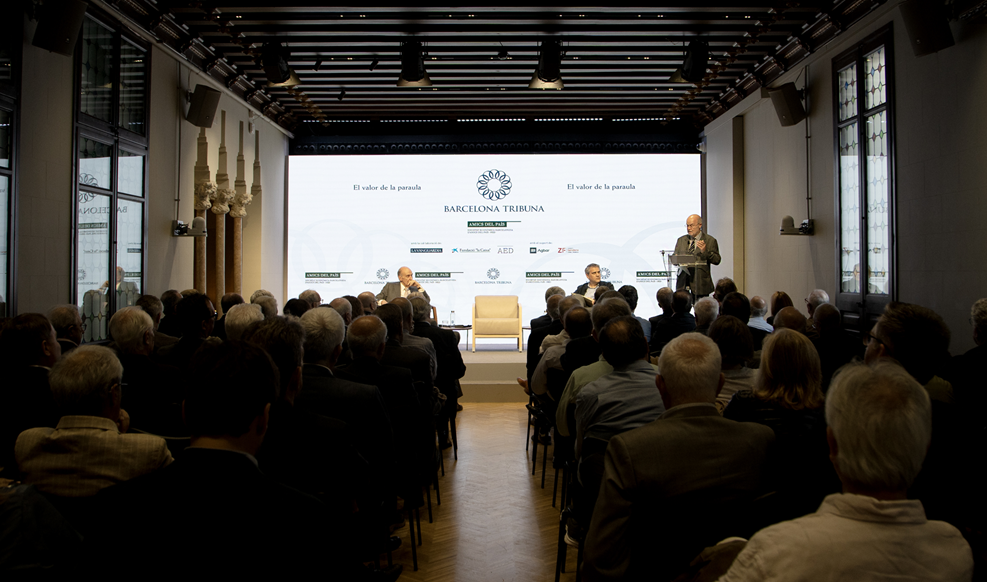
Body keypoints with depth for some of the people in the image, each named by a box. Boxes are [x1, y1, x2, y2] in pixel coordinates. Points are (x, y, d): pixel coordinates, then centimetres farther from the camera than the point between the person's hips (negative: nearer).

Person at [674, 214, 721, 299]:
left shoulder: (710, 240, 3)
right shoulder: (681, 240, 16)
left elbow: (717, 260, -3)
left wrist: (705, 251, -18)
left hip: (700, 283, -3)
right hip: (683, 284, 3)